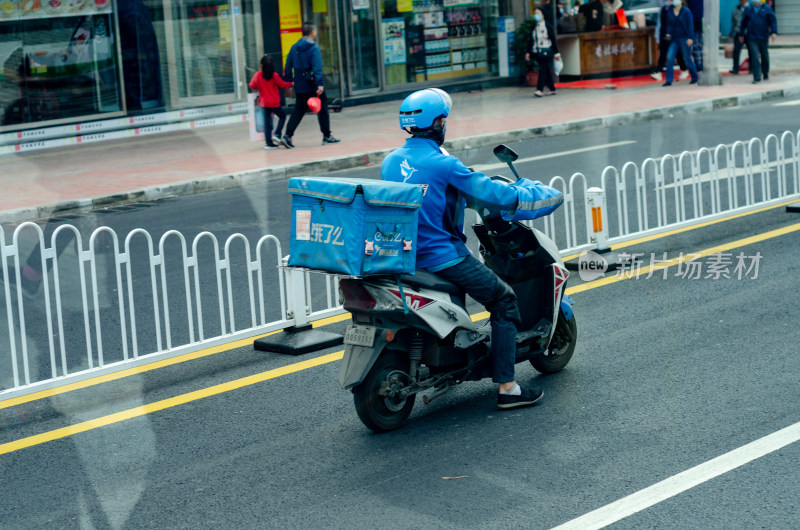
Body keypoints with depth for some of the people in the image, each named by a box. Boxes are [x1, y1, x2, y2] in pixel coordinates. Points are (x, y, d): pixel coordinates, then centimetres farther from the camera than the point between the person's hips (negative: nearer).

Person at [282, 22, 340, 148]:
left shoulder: (295, 47, 8)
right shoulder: (314, 48, -12)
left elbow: (288, 67, 12)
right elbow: (317, 68, -21)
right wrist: (320, 84, -25)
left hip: (300, 87, 6)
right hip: (313, 85, -6)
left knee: (298, 111, 8)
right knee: (322, 110, 7)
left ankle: (287, 136, -6)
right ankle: (327, 136, 12)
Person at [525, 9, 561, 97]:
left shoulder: (548, 27, -2)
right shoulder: (533, 28, 10)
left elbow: (554, 40, -2)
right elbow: (531, 40, 13)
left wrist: (556, 53, -3)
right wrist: (528, 52, 6)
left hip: (546, 52, -5)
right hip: (537, 53, 5)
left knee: (543, 70, -13)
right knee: (546, 71, 8)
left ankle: (539, 90, -20)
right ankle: (552, 90, 16)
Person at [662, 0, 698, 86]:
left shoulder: (686, 11, -6)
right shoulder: (669, 12, 6)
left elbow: (690, 24, -7)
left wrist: (690, 38, -12)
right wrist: (668, 33, -3)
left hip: (684, 38, -4)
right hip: (674, 39, 4)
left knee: (687, 58, 3)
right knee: (670, 58, -7)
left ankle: (694, 78, 20)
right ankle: (669, 80, -4)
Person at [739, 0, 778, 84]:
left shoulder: (767, 9, 2)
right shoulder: (748, 9, 7)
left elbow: (773, 20, -3)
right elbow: (744, 22, 15)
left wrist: (773, 32, -17)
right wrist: (741, 34, 17)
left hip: (764, 37, 0)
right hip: (752, 38, 0)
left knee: (765, 57, 11)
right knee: (755, 58, -10)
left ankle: (766, 73, 34)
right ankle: (757, 78, -11)